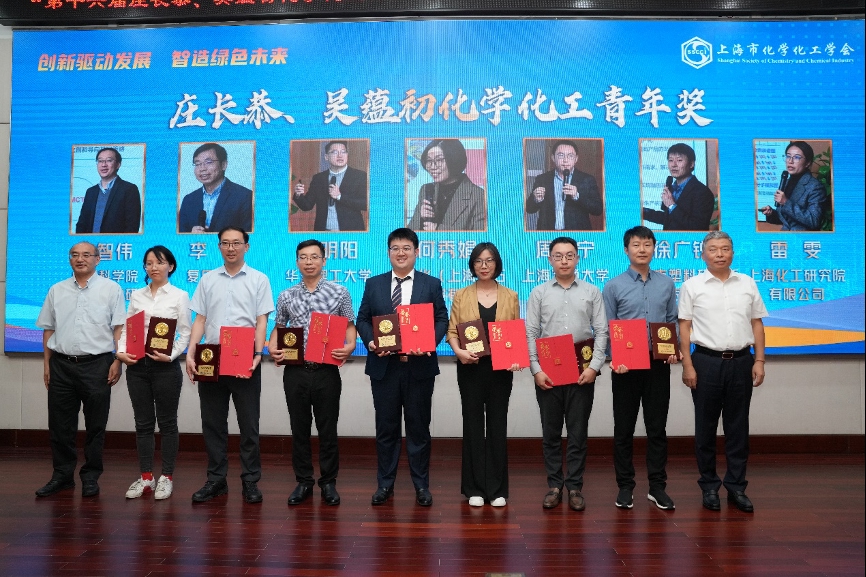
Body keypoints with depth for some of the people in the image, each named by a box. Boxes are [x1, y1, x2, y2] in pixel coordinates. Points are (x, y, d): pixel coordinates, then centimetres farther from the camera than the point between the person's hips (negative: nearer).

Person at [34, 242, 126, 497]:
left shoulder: (111, 289, 1)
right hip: (61, 364, 3)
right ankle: (62, 476, 22)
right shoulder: (57, 290, 11)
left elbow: (119, 328, -3)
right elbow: (48, 329, 13)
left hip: (97, 364, -3)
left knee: (95, 425, 4)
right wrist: (46, 364, 9)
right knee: (60, 424, 9)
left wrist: (117, 361, -10)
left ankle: (91, 477, 16)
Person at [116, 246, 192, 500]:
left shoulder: (179, 295, 0)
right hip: (137, 365, 4)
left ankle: (166, 477, 14)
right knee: (143, 422, 9)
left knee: (167, 422, 4)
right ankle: (145, 477, 18)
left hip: (166, 366, -3)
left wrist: (171, 355, -16)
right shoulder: (136, 295, 10)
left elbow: (186, 333, -3)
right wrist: (121, 351, -8)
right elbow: (125, 327, 9)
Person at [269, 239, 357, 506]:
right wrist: (272, 347, -5)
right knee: (299, 429, 10)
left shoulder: (339, 292, 0)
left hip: (327, 371, -2)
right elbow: (279, 327, 15)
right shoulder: (286, 296, 7)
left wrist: (349, 346, -16)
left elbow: (350, 326, 3)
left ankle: (328, 482, 21)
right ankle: (303, 482, 23)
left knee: (328, 429, 6)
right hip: (295, 371, 2)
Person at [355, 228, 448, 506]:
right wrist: (370, 342, -12)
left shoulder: (431, 284, 4)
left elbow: (442, 319, 1)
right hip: (384, 366, 1)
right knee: (386, 427, 9)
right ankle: (385, 484, 22)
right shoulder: (374, 284, 8)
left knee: (419, 427, 8)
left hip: (419, 366, -1)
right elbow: (363, 319, 7)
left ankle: (421, 485, 20)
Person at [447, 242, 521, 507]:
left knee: (497, 425, 6)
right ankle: (474, 488, 14)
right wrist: (458, 351, -18)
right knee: (473, 424, 4)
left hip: (501, 368, 1)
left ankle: (497, 488, 16)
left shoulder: (510, 296, 8)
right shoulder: (461, 296, 6)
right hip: (471, 368, -1)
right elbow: (452, 331, 1)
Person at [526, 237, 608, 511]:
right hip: (547, 373, 1)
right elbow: (530, 334, 1)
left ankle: (575, 487, 17)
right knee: (551, 432, 8)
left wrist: (594, 367, -9)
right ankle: (554, 485, 20)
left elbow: (602, 332, 1)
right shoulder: (539, 293, 4)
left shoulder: (592, 292, 5)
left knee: (578, 433, 6)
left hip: (581, 373, 0)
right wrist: (536, 370, -7)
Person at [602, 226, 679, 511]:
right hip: (626, 367, -2)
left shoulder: (667, 284, 7)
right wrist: (614, 359, -14)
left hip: (658, 365, 2)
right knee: (624, 428, 6)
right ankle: (625, 486, 18)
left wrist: (674, 350, -6)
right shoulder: (613, 286, -1)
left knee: (657, 427, 9)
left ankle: (657, 486, 21)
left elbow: (673, 323, 10)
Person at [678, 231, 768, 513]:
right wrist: (687, 365, -9)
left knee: (738, 427, 8)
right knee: (706, 427, 6)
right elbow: (684, 327, -2)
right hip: (706, 361, -2)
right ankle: (709, 486, 18)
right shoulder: (692, 286, 0)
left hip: (741, 362, 2)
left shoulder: (747, 284, 8)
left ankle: (736, 487, 18)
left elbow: (757, 324, 10)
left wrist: (759, 360, 2)